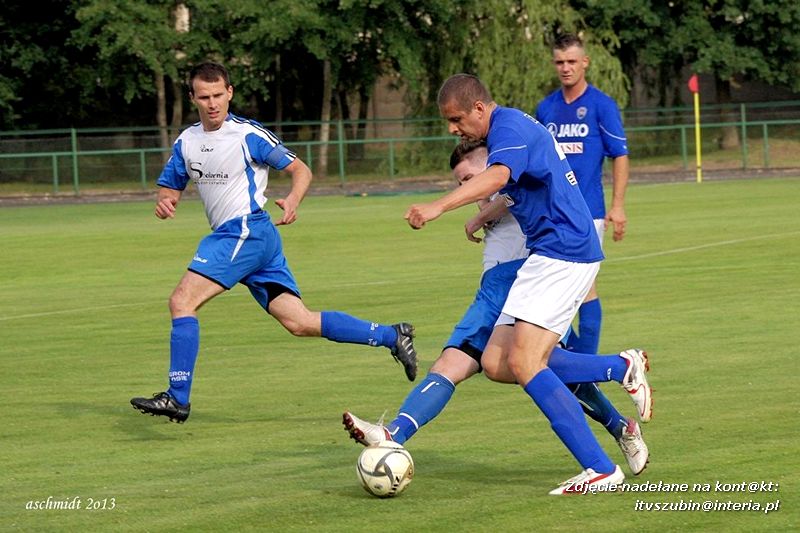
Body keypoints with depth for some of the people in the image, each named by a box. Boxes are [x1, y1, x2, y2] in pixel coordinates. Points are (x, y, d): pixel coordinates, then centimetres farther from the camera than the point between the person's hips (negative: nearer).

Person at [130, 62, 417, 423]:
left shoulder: (248, 135, -6)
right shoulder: (186, 142, 14)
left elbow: (300, 169, -2)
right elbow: (169, 186, 20)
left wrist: (292, 201, -22)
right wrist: (164, 201, -5)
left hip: (246, 231, -8)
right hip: (230, 235, 8)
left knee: (182, 301, -15)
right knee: (299, 322, 4)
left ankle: (177, 398, -15)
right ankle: (391, 336, 10)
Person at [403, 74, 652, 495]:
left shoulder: (509, 127, -14)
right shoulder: (514, 125, 18)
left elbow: (497, 177, -36)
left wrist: (437, 207, -49)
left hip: (562, 254, -10)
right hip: (553, 254, 10)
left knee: (522, 363, -17)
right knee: (497, 360, 3)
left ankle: (600, 469, -18)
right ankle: (623, 368, 10)